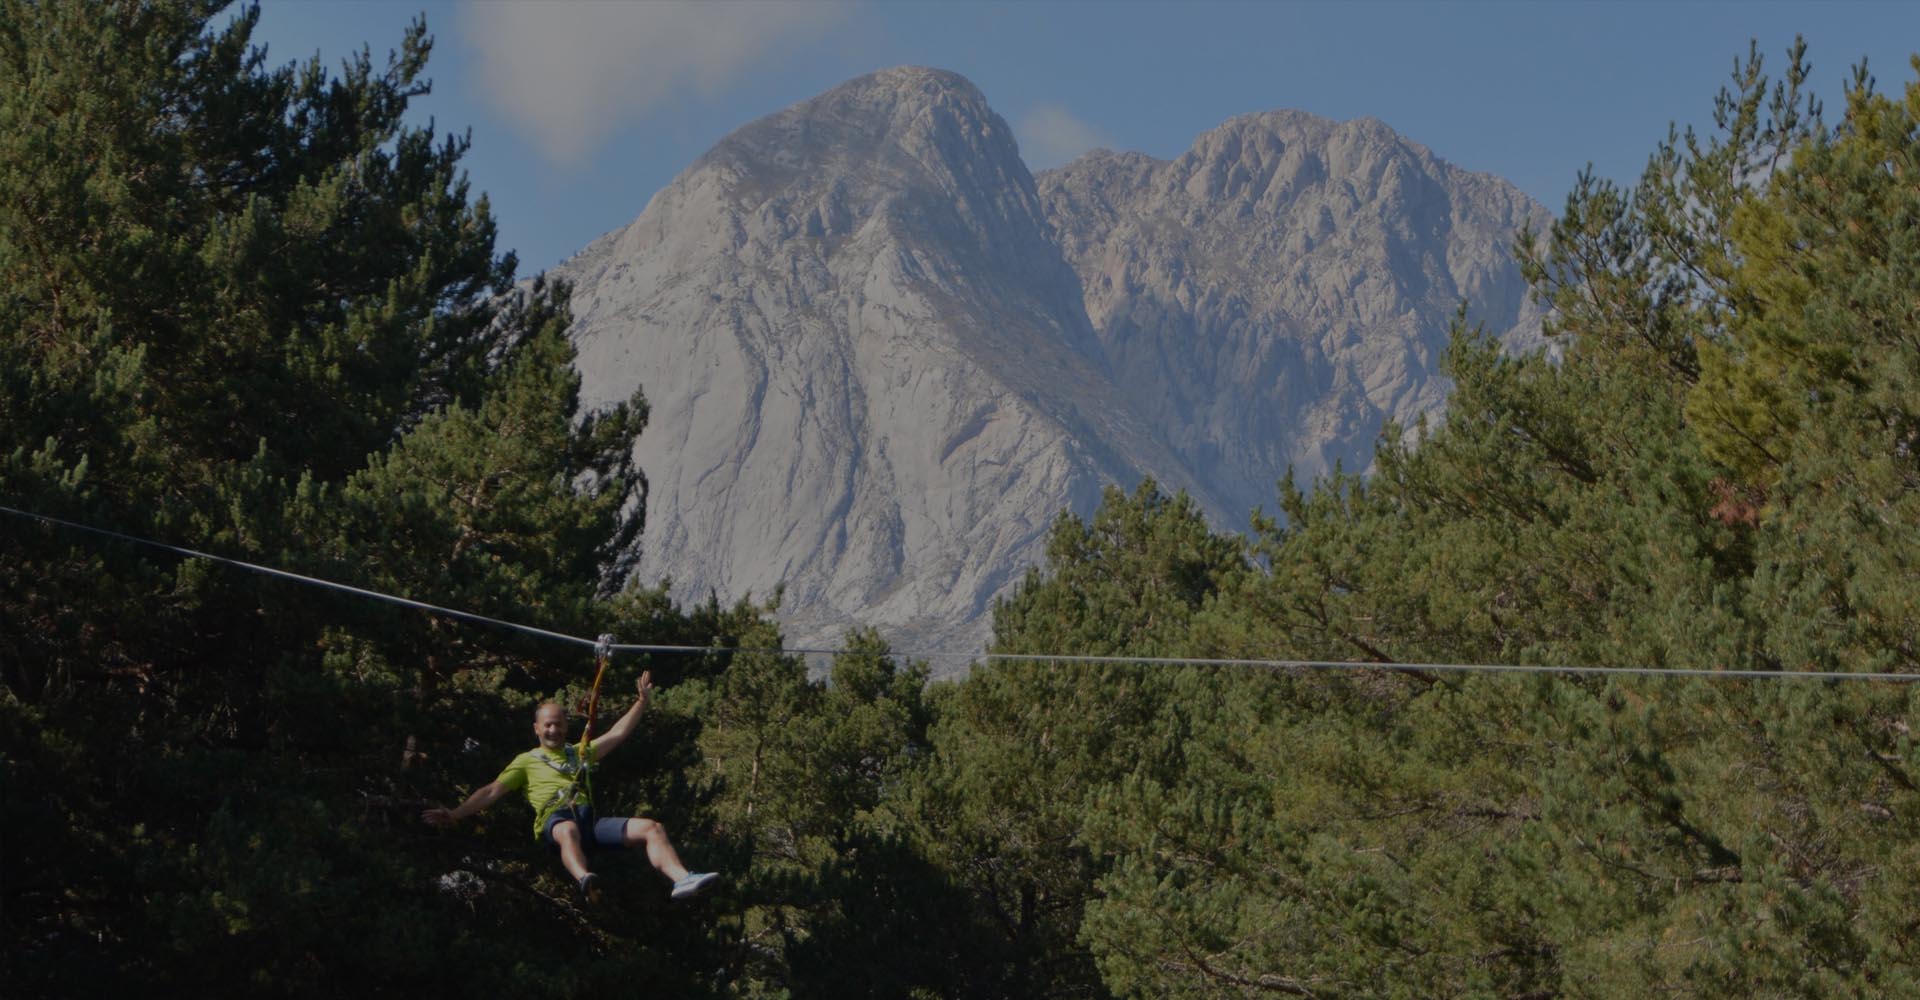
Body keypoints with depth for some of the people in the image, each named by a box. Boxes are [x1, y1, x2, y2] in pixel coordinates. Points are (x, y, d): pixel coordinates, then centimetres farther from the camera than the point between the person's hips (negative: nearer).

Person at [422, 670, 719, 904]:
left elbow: (618, 734, 33)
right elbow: (492, 791, 16)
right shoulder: (527, 761, 22)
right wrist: (455, 814, 5)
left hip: (589, 820, 5)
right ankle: (585, 881, -76)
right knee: (569, 830, -45)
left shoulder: (579, 753, 34)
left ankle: (682, 879, -35)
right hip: (554, 821, -5)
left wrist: (642, 701, 27)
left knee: (652, 828, -16)